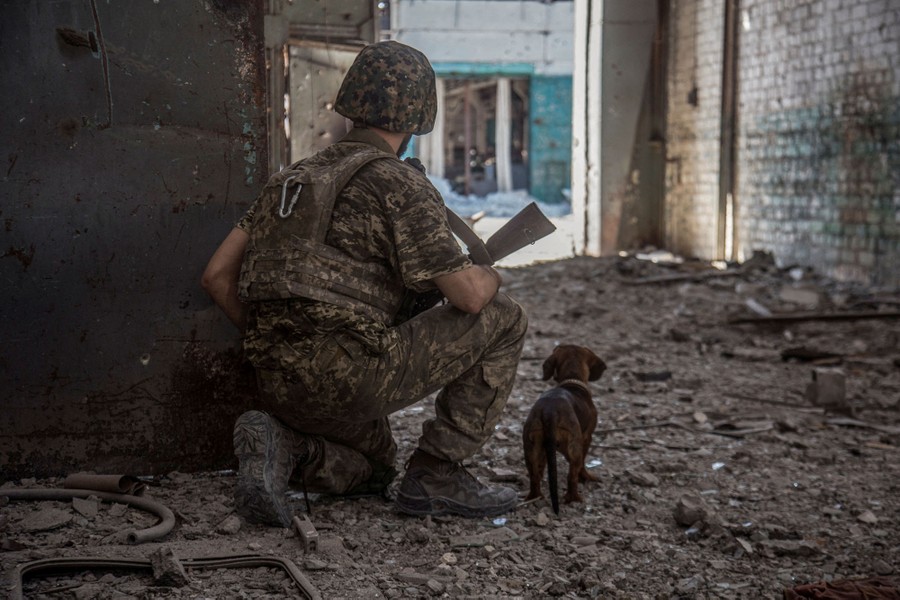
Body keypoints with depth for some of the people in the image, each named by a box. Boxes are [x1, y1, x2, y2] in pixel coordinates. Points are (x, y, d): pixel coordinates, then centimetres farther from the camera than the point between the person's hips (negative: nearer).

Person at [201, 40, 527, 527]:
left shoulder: (296, 177, 18)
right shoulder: (400, 184, -4)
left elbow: (217, 276, 15)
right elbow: (468, 295, -9)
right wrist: (490, 276, 15)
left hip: (284, 387, 8)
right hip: (353, 372, -8)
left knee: (372, 470, 35)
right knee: (503, 318, 6)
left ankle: (280, 445, 3)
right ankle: (436, 475, 6)